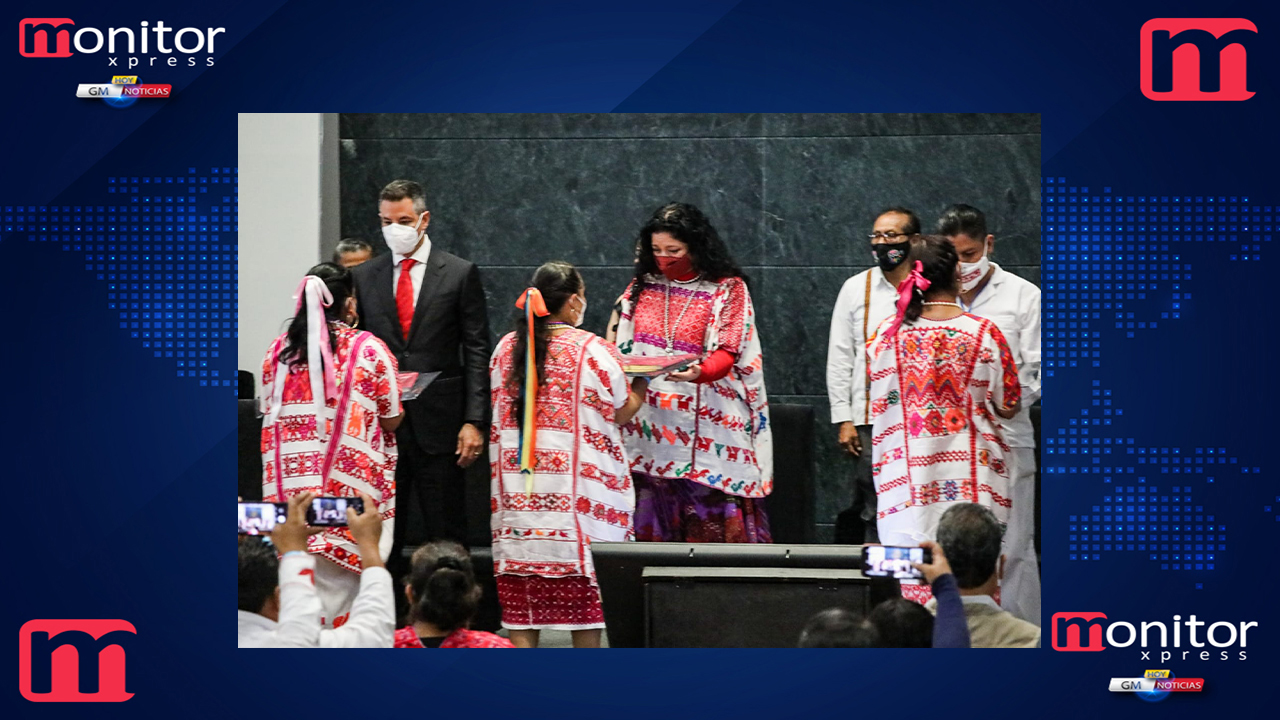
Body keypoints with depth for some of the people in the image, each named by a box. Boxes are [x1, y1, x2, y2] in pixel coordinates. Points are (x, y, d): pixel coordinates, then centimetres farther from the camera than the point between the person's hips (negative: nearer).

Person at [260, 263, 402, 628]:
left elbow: (269, 413, 14)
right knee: (339, 584, 1)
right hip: (352, 490, -3)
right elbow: (391, 420, 0)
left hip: (289, 489, 3)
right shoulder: (369, 350, -6)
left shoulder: (277, 351, 4)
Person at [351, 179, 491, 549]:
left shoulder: (460, 274, 2)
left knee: (444, 536, 0)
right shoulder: (365, 277, 10)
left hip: (439, 425, -2)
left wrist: (474, 422, -8)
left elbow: (476, 353, 0)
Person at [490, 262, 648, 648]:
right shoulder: (594, 351, -9)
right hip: (578, 482, -4)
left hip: (519, 485, 4)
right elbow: (621, 413, 0)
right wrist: (641, 384, 18)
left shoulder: (506, 348, 6)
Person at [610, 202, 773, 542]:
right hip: (651, 425, 4)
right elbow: (622, 347, 17)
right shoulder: (642, 286, 14)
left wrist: (699, 372, -29)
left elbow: (727, 353, -9)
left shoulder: (728, 288, 1)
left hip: (705, 422, -4)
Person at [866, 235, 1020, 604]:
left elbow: (879, 405, 8)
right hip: (970, 480, -2)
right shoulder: (984, 334, -7)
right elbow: (1008, 405, 2)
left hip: (908, 473, 2)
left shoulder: (887, 334, -2)